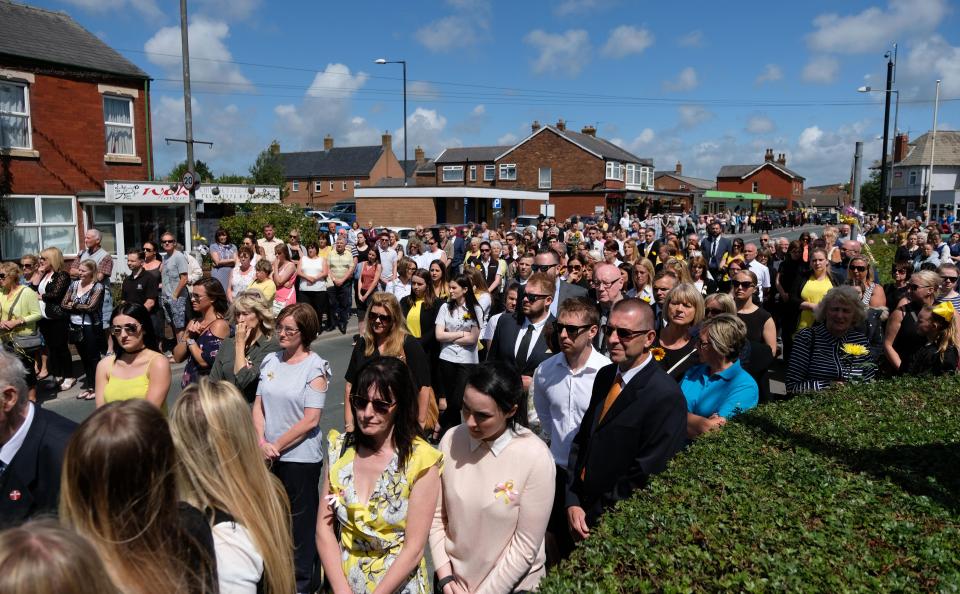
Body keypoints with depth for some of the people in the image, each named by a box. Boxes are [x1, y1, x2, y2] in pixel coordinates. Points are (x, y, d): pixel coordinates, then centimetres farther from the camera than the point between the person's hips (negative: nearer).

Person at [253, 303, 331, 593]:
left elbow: (310, 420, -15)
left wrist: (277, 445, -12)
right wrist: (262, 442, -8)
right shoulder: (270, 361, 5)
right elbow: (259, 405, 6)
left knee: (300, 520, 8)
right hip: (269, 456, 5)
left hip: (301, 456, -5)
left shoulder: (315, 368, -11)